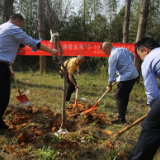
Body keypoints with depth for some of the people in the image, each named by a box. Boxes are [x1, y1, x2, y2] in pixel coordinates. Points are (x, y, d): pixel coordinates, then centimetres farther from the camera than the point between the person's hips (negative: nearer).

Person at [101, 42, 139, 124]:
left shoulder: (113, 56, -14)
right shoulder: (123, 49, 10)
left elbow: (112, 71, -11)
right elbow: (132, 56, 26)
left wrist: (109, 84, -1)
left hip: (126, 77, -9)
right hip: (134, 75, 9)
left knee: (118, 96, -3)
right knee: (125, 95, 19)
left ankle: (121, 119, -2)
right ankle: (122, 113, 31)